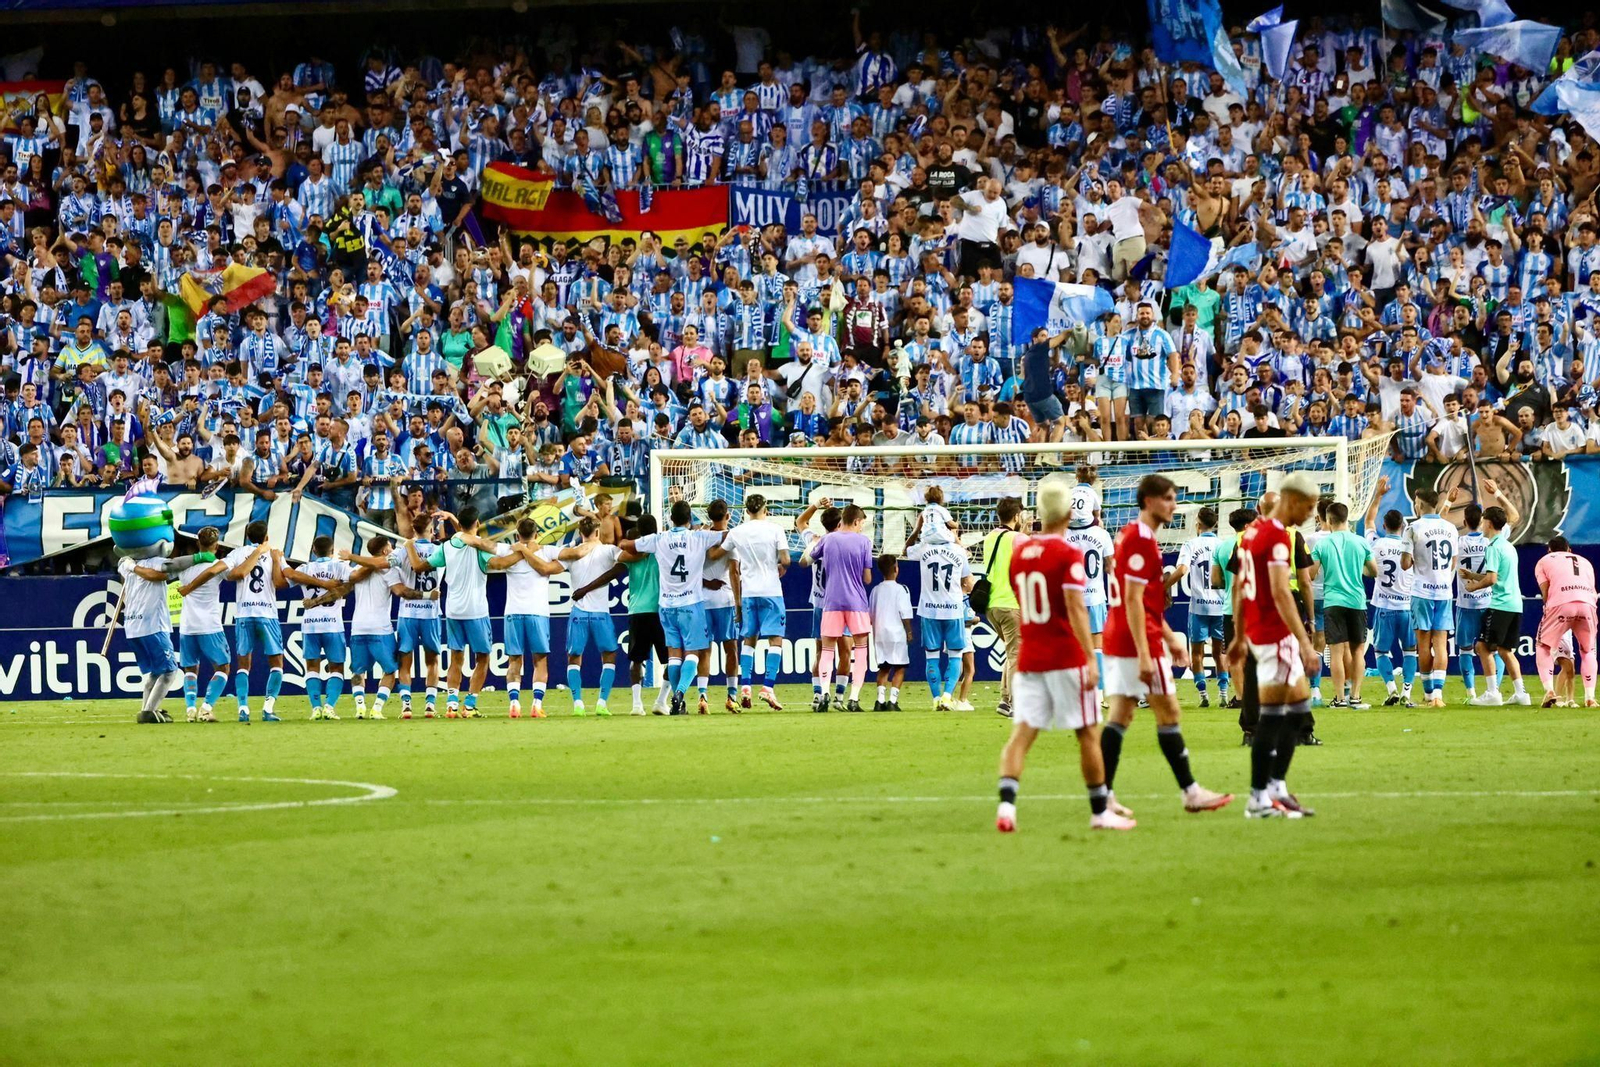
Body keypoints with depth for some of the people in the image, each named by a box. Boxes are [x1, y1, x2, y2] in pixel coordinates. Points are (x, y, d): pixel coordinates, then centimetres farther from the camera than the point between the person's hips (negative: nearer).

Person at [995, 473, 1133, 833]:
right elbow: (1075, 609, -19)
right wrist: (1090, 659, -21)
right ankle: (1100, 811, 14)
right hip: (1066, 658, -5)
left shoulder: (1019, 551, 8)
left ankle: (1007, 802, -21)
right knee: (1088, 733, 7)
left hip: (1029, 658, 5)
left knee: (1022, 732, -1)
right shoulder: (1068, 555, -12)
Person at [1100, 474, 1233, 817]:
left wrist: (1169, 638, 27)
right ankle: (1191, 792, 3)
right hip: (1138, 639, -10)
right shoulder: (1141, 540, -15)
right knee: (1168, 712, -2)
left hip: (1117, 640, 10)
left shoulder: (1130, 535, 17)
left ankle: (1105, 794, 2)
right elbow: (1133, 600, -21)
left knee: (1120, 715, 6)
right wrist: (1144, 654, -24)